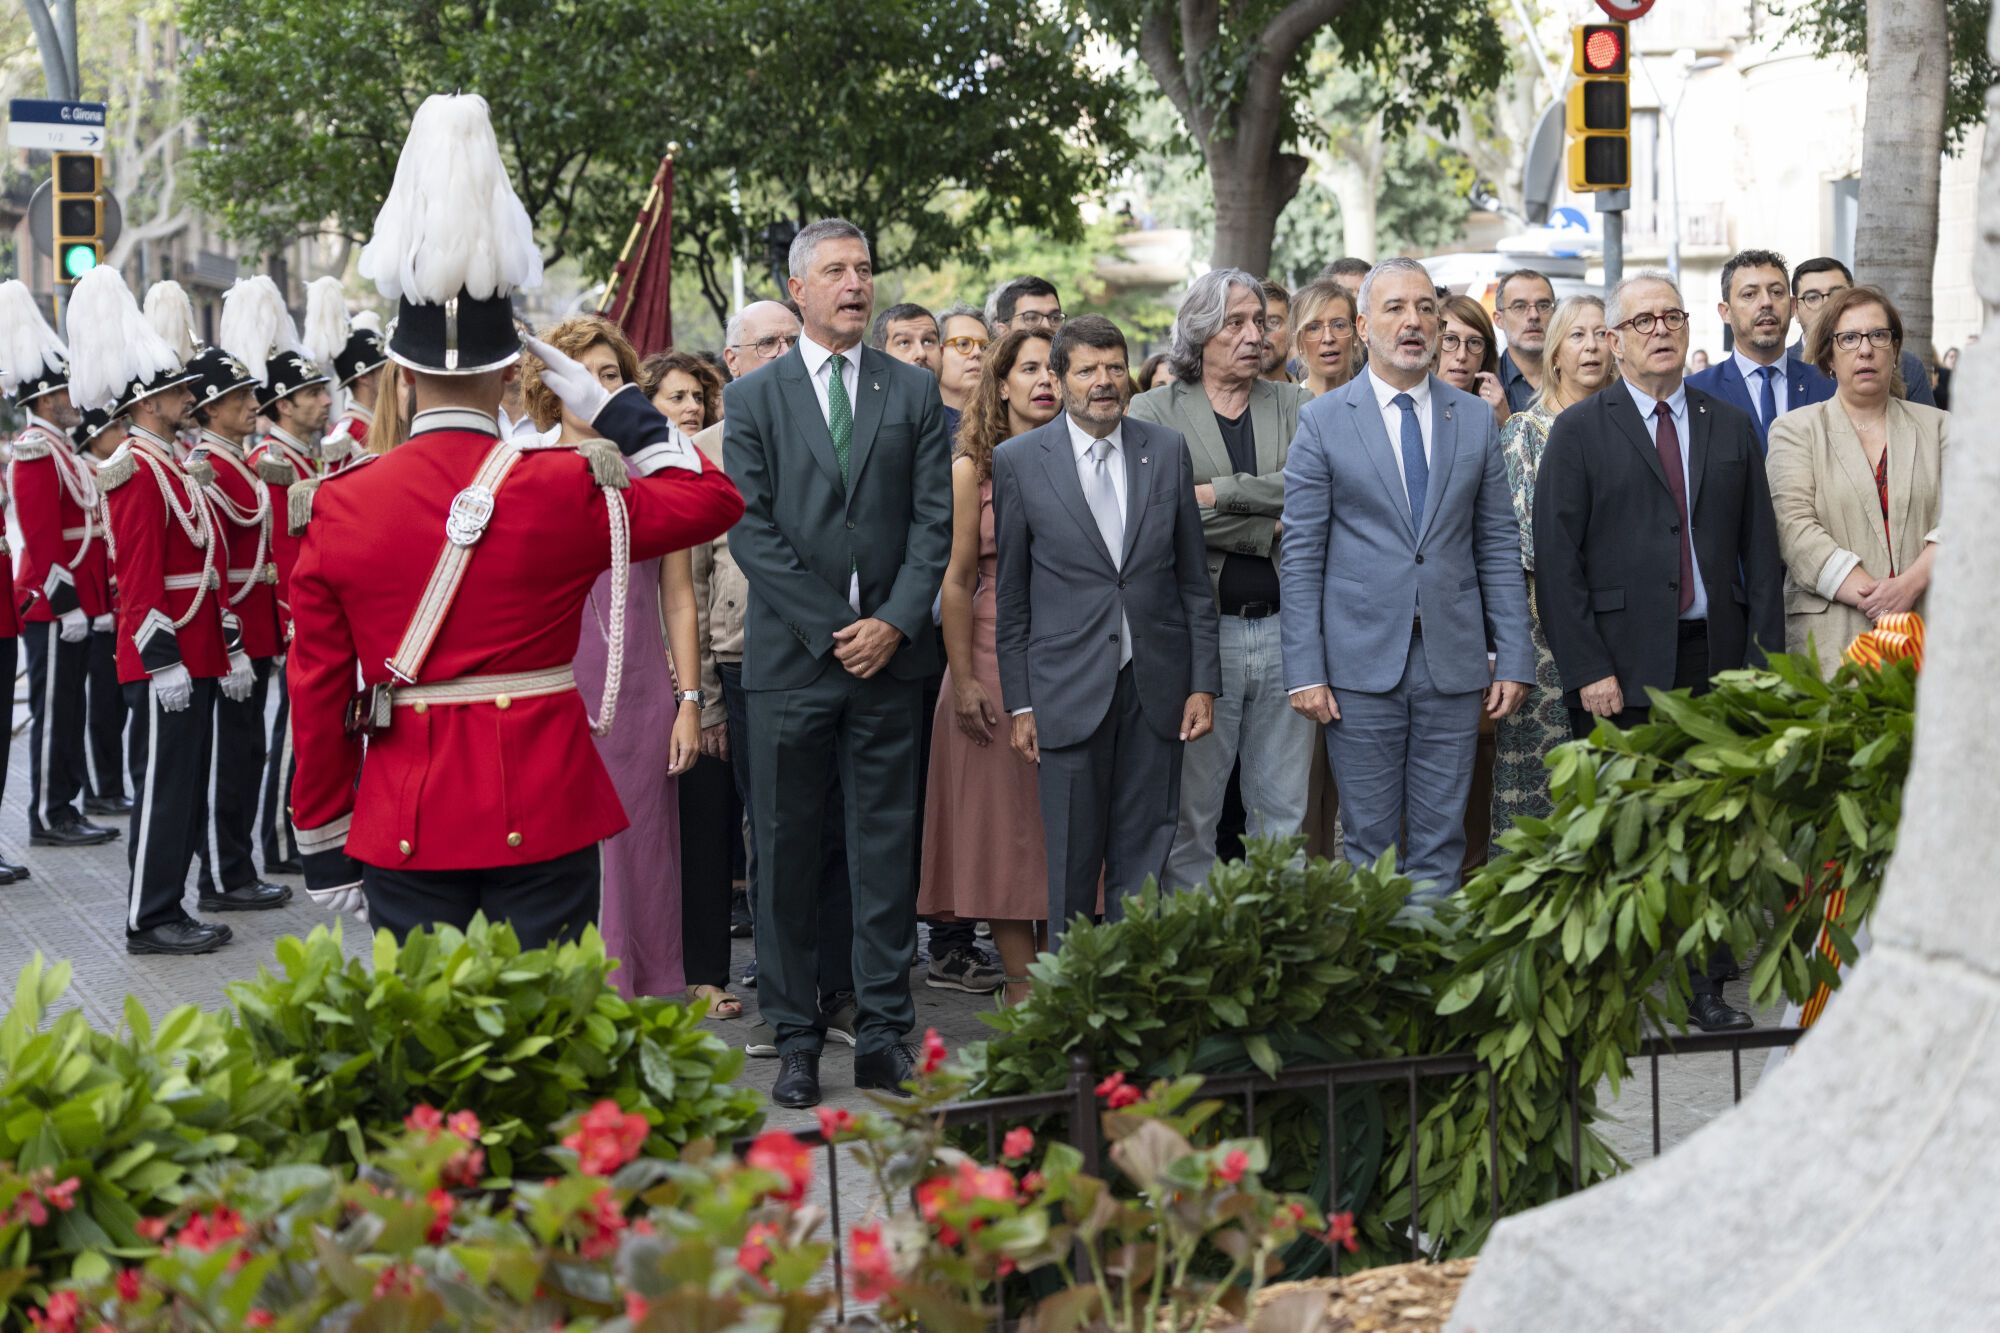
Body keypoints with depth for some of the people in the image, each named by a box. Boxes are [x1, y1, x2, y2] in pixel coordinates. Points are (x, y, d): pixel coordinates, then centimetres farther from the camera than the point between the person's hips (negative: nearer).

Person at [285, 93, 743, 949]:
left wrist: (323, 847, 11)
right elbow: (714, 498, 6)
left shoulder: (334, 508, -2)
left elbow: (316, 693, 2)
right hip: (544, 817, -2)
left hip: (405, 830, 2)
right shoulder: (566, 490, -9)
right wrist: (607, 405, 10)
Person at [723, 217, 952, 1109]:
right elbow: (751, 529, -2)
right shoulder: (754, 399, 5)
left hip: (889, 651, 1)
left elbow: (933, 521, 4)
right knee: (785, 852, 2)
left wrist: (895, 620, -10)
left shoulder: (915, 394, 10)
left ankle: (885, 1035, 10)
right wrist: (833, 629, -10)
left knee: (887, 850, 4)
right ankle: (796, 1039, 10)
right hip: (790, 656, -1)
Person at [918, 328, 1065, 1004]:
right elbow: (955, 580, -3)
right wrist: (963, 681, -8)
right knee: (1006, 819, 1)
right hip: (997, 658, -3)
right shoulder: (974, 468, -1)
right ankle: (1022, 984, 6)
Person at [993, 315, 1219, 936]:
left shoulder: (1167, 450, 6)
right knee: (1071, 858, 3)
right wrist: (1019, 703, -1)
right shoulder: (1018, 461, 0)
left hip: (1155, 686, 2)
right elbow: (1010, 594, 2)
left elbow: (1194, 578, 9)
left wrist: (1204, 682, 3)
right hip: (1069, 691, -2)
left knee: (1144, 857, 5)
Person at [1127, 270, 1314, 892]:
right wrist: (1269, 526, -10)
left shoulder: (1294, 405, 11)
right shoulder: (1153, 411, 3)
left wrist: (1218, 494, -13)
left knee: (1283, 812, 8)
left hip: (1285, 630, 3)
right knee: (1191, 814, 2)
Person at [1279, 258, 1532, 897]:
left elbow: (1499, 546, 9)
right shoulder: (1323, 420, 1)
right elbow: (1300, 554, -1)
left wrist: (1514, 658, 2)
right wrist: (1304, 670, -7)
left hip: (1455, 665, 2)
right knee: (1367, 844, 4)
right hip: (1362, 662, -2)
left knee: (1441, 845, 6)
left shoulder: (1475, 419, 10)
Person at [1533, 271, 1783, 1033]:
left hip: (1717, 663, 3)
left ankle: (1707, 985, 14)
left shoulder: (1731, 428, 13)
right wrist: (1587, 671, -10)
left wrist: (1769, 657, 2)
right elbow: (1556, 561, -3)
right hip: (1623, 670, -3)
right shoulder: (1579, 431, 2)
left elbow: (1760, 550, 11)